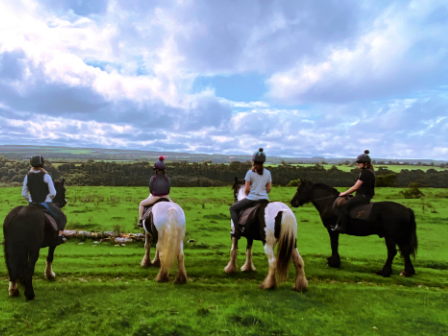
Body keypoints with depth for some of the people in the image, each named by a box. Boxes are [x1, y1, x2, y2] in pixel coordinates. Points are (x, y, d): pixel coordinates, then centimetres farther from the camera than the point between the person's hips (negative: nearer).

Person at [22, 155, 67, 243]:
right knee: (62, 218, 12)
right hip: (46, 204, -4)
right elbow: (53, 193, -12)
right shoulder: (46, 176, -12)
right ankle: (60, 235, -1)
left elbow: (24, 193, 3)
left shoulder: (27, 177, 0)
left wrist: (31, 200, 16)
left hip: (32, 204, 4)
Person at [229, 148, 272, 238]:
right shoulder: (267, 173, 6)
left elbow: (246, 189, -6)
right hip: (264, 199, 4)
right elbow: (268, 189, 8)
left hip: (252, 198, -4)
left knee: (233, 209, 14)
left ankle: (237, 230, 0)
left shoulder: (250, 172, -6)